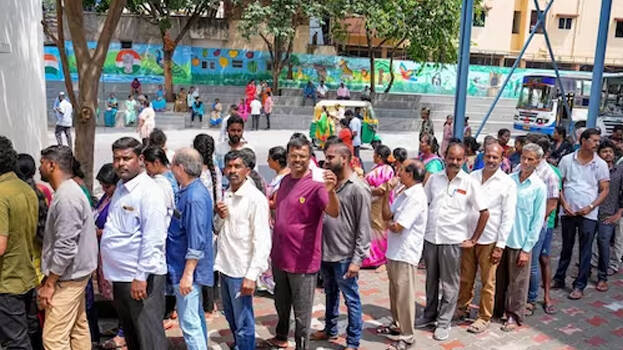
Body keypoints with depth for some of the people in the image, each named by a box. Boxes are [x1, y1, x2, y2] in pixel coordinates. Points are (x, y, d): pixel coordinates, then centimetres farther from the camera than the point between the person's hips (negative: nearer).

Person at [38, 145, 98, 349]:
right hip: (75, 274, 10)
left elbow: (65, 248, -24)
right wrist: (49, 278, 19)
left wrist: (49, 284, -17)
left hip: (67, 278, -10)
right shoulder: (69, 191, 11)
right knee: (78, 328, 17)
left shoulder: (66, 198, -21)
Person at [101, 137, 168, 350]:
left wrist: (141, 277, -23)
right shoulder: (120, 188, 13)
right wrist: (108, 270, 20)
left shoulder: (148, 192, -16)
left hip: (141, 278, -9)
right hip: (120, 276, 9)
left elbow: (153, 239, -22)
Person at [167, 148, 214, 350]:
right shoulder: (188, 191, 9)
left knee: (189, 323, -2)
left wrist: (187, 274, -24)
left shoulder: (194, 198, -23)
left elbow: (196, 242, -25)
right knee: (196, 317, 20)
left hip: (187, 268, -10)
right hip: (185, 267, 10)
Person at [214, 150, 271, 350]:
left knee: (243, 324, 3)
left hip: (241, 270, -7)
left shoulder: (256, 198, -15)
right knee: (230, 317, 22)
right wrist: (220, 217, -5)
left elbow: (262, 241, -17)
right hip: (225, 266, 7)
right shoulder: (226, 195, 8)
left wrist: (251, 275, -21)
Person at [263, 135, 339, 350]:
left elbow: (334, 213, -33)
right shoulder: (285, 180, 5)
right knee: (281, 304, 27)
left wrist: (331, 192, -52)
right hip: (280, 257, 8)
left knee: (302, 312, 7)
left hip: (302, 260, -7)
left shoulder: (316, 184, -18)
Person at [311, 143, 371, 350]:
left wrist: (357, 259, -17)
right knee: (330, 294, 23)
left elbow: (363, 228, -14)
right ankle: (330, 329, 41)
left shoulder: (358, 189, -14)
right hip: (325, 253, 7)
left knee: (351, 299, 7)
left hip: (344, 256, -7)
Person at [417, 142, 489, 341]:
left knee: (449, 284, 7)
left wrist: (473, 240, -5)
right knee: (431, 280, 17)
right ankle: (429, 315, 33)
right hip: (430, 238, 4)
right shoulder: (434, 178, 3)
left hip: (452, 241, -3)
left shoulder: (470, 183, -7)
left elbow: (484, 213, -5)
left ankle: (444, 322, 21)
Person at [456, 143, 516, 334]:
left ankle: (484, 317, 20)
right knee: (465, 278, 15)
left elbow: (508, 216, -7)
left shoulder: (508, 183, -6)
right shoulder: (472, 176, 6)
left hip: (489, 240, -4)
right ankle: (462, 307, 34)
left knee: (487, 282, 6)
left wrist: (500, 246, -10)